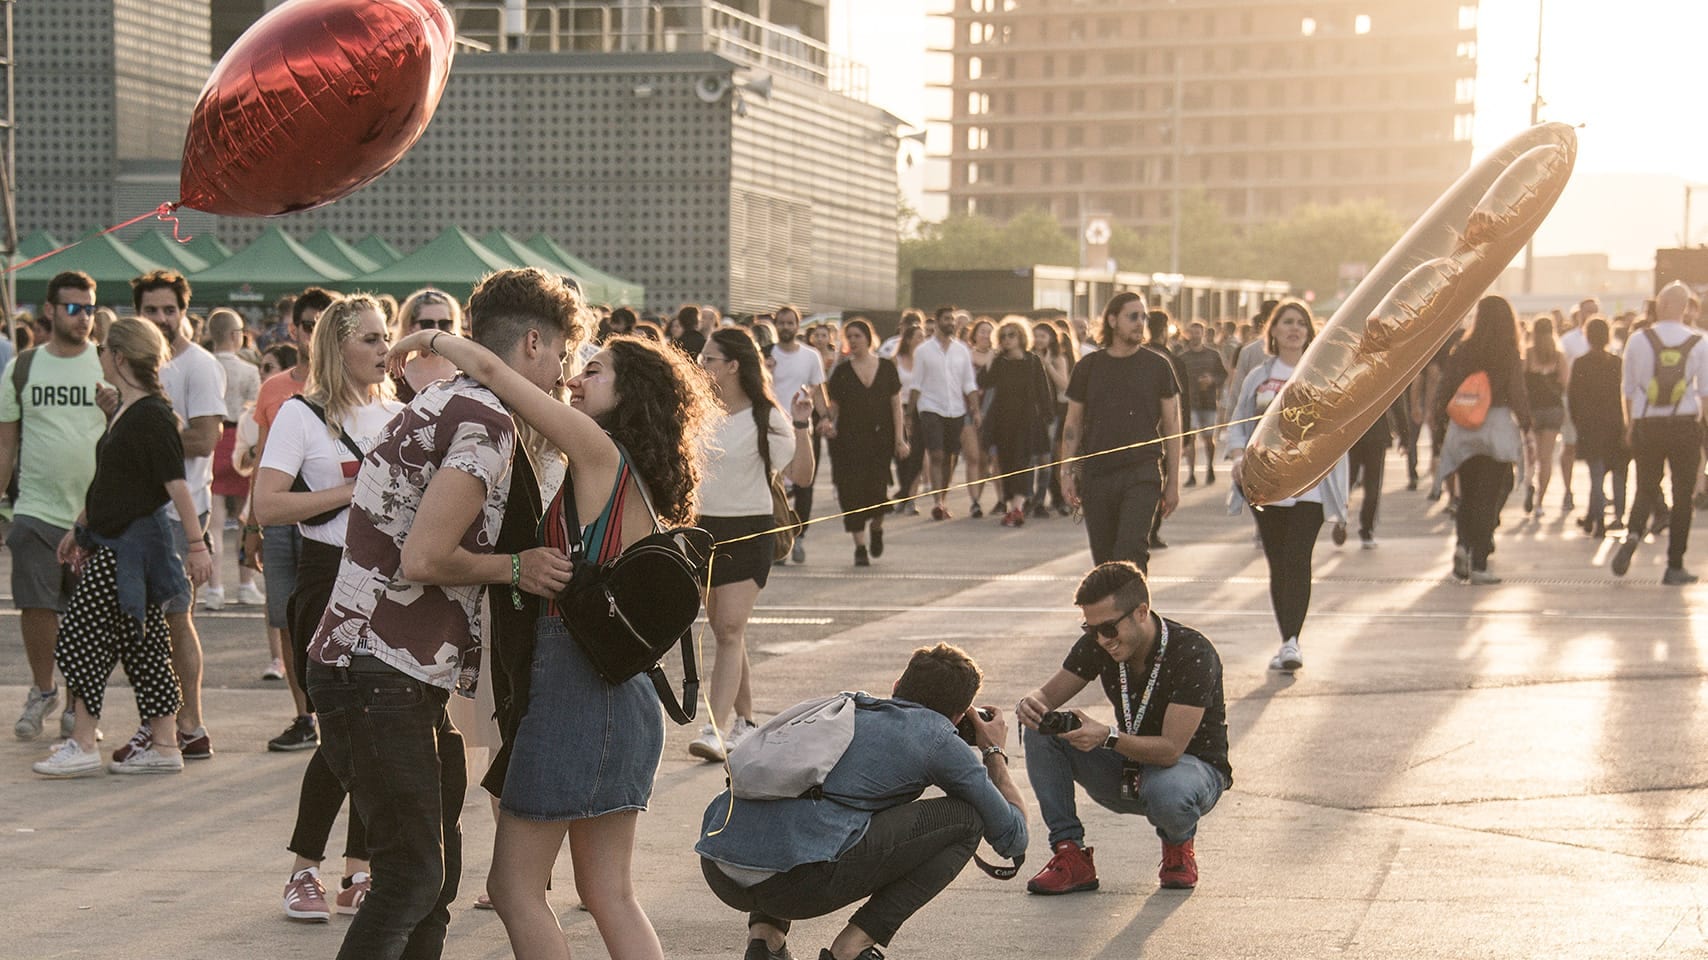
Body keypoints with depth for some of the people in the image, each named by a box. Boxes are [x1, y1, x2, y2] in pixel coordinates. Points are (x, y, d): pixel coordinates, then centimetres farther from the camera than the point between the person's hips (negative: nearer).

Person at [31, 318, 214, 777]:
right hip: (113, 542, 10)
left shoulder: (151, 417, -16)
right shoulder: (125, 412, 15)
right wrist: (80, 527, 31)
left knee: (78, 638, -7)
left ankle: (81, 747, -3)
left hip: (132, 545, -10)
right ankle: (164, 746, 13)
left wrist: (196, 543, -21)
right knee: (142, 644, 10)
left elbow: (177, 485, -19)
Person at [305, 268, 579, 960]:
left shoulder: (439, 404, 18)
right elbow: (422, 559, -22)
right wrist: (515, 569, -8)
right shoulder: (487, 421, -13)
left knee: (433, 868, 13)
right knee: (413, 874, -10)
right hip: (381, 675, -10)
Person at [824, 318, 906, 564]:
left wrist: (899, 438, 0)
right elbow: (834, 406, 8)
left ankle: (877, 528, 24)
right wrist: (829, 422, -13)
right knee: (852, 492, -6)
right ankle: (860, 546, 3)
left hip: (880, 437, 0)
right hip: (849, 440, 0)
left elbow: (896, 404, 6)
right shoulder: (841, 371, 5)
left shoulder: (886, 368, 5)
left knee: (877, 489, -7)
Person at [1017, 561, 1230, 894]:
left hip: (1194, 767, -5)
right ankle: (1071, 856, -16)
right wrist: (1030, 704, -30)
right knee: (1037, 728, -16)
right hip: (1127, 770, 5)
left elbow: (1171, 749, -32)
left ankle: (1178, 845, -3)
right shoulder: (1097, 644, -9)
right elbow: (1048, 696, -4)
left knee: (1166, 791, -42)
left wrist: (1107, 737, -47)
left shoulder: (1193, 653, -27)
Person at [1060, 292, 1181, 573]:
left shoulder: (1157, 366, 4)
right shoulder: (1088, 366, 7)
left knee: (1131, 550, -17)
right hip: (1095, 474, 2)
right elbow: (1073, 423, 11)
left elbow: (1172, 427, 6)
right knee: (1103, 558, 7)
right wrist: (1068, 473, 2)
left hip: (1142, 475, -2)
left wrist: (1173, 481, 2)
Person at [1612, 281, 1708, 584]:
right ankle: (1675, 567, 7)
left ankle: (1632, 534, -16)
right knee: (1682, 495, 7)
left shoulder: (1638, 341, -2)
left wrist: (1630, 425, 16)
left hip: (1647, 425, 1)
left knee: (1645, 489, 14)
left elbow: (1629, 389, 4)